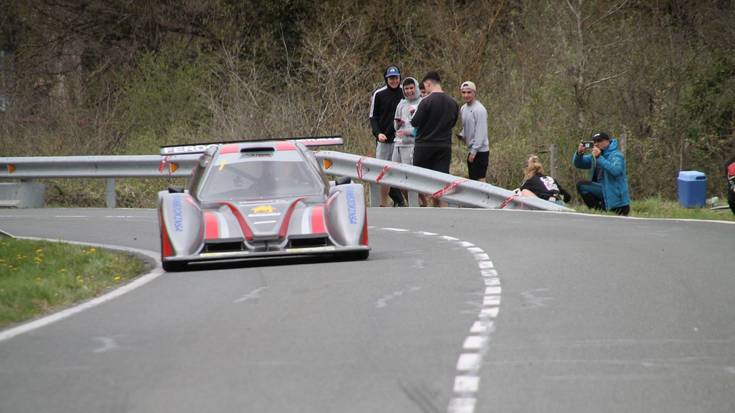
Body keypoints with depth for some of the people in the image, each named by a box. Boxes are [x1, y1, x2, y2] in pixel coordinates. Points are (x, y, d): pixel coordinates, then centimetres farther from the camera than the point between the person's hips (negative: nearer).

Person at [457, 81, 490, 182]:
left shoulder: (479, 109, -16)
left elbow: (481, 132, -19)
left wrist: (474, 151, -20)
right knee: (472, 179, 13)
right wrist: (461, 135, 2)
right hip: (471, 150, 9)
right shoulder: (463, 108, 9)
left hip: (480, 151, -9)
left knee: (480, 179, -9)